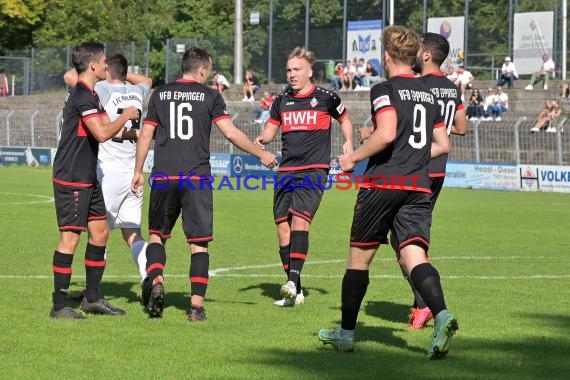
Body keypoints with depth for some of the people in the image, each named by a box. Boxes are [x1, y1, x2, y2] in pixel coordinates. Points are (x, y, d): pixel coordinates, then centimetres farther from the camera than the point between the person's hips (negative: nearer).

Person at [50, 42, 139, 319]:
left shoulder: (91, 95, 15)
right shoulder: (82, 96, -17)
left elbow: (106, 128, 25)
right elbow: (103, 134, -25)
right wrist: (126, 116, -11)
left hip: (88, 179, 10)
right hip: (71, 179, -10)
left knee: (100, 231, 12)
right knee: (70, 236, -9)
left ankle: (92, 298, 20)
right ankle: (59, 305, -5)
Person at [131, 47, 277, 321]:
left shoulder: (160, 94, 9)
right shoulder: (210, 96, 2)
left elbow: (146, 134, 9)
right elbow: (230, 133, -2)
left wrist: (138, 171, 17)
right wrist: (261, 154, 9)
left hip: (164, 177, 2)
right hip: (197, 176, -2)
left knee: (157, 234, 16)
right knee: (199, 243, 2)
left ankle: (155, 281, -9)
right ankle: (196, 305, -4)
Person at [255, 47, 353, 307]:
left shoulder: (325, 98, 2)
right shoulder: (282, 101, 13)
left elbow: (344, 119, 18)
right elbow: (271, 128, 21)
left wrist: (348, 141, 1)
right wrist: (261, 139, -1)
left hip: (314, 169, -5)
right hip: (286, 170, 5)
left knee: (300, 219, -22)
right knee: (282, 226, 1)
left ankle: (293, 280, -28)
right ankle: (295, 292, 7)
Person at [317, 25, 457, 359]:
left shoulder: (385, 89, -6)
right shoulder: (428, 94, 15)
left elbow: (387, 134, -20)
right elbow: (443, 145, 18)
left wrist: (353, 157, -8)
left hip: (383, 183, -5)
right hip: (419, 186, 5)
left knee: (359, 257, 9)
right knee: (415, 255, -7)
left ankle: (346, 332, 20)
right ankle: (442, 315, -33)